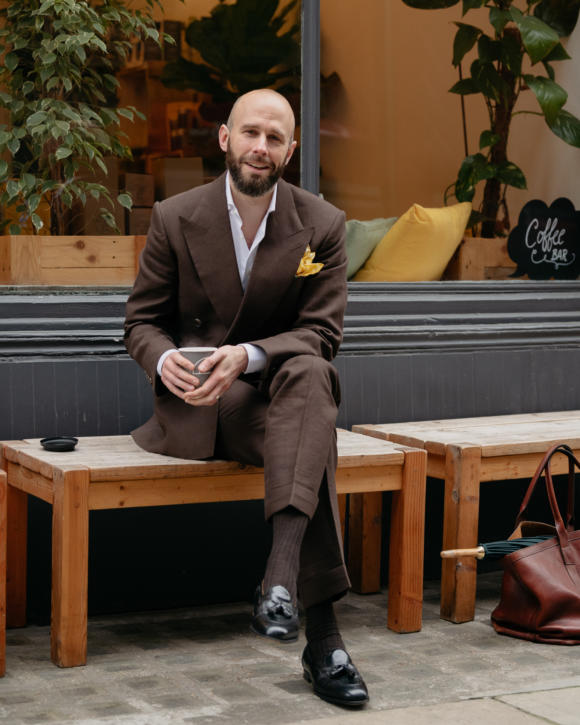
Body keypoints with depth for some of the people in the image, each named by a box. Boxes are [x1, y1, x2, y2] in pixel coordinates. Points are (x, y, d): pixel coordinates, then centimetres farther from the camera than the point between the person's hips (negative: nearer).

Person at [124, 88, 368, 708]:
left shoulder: (321, 225, 0)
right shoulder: (175, 218, 0)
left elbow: (322, 332, -6)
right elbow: (141, 320, 4)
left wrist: (247, 355, -26)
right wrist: (164, 359, -22)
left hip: (281, 386, 2)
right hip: (198, 404, -2)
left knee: (308, 371, -38)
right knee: (315, 442, -34)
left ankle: (280, 580, -50)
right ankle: (322, 635, -37)